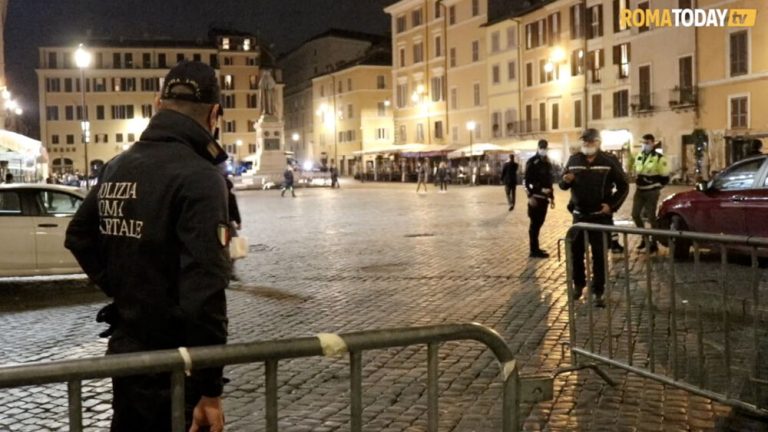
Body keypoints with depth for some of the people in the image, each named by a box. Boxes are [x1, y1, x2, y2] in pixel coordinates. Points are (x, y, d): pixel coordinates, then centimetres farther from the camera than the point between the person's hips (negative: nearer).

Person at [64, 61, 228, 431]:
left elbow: (79, 238, 21)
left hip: (125, 350, 8)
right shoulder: (199, 177, -20)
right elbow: (204, 291, -25)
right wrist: (210, 387, -21)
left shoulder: (117, 168, 6)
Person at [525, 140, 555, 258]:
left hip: (544, 197, 8)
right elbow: (526, 180, -13)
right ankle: (534, 250, -3)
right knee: (535, 223, -5)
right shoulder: (532, 162, -8)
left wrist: (551, 197, 19)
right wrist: (530, 196, -20)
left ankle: (535, 248, 20)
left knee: (539, 223, 12)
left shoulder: (548, 163, 16)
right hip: (535, 197, -8)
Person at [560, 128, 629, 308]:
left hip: (601, 217, -3)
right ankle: (578, 285, 28)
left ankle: (598, 293, 7)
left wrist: (612, 205, -9)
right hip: (579, 215, 3)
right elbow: (563, 186, 9)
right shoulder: (574, 160, 4)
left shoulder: (610, 162, -5)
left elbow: (623, 186, 1)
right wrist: (565, 181, -14)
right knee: (575, 252, 9)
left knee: (599, 255, 0)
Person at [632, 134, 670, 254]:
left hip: (651, 192, -6)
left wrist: (656, 186, -9)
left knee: (651, 217, -1)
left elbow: (665, 177, -6)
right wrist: (638, 182, 10)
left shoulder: (659, 158, -10)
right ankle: (644, 238, 24)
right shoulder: (639, 157, 10)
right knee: (635, 214, 6)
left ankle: (653, 243, 12)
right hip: (639, 191, 6)